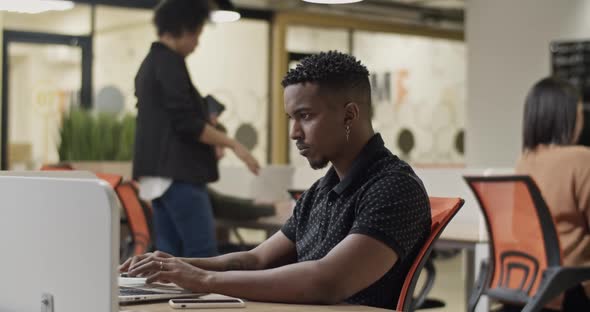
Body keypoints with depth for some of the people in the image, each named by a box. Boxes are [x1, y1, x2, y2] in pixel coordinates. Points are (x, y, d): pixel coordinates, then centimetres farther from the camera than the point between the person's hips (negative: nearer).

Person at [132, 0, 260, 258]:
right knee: (202, 252, -10)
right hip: (178, 172, -10)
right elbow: (186, 123, -17)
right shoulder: (169, 62, -12)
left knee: (169, 253, 8)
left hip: (159, 172, 10)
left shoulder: (149, 63, 18)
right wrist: (233, 144, -11)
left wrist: (206, 123, 25)